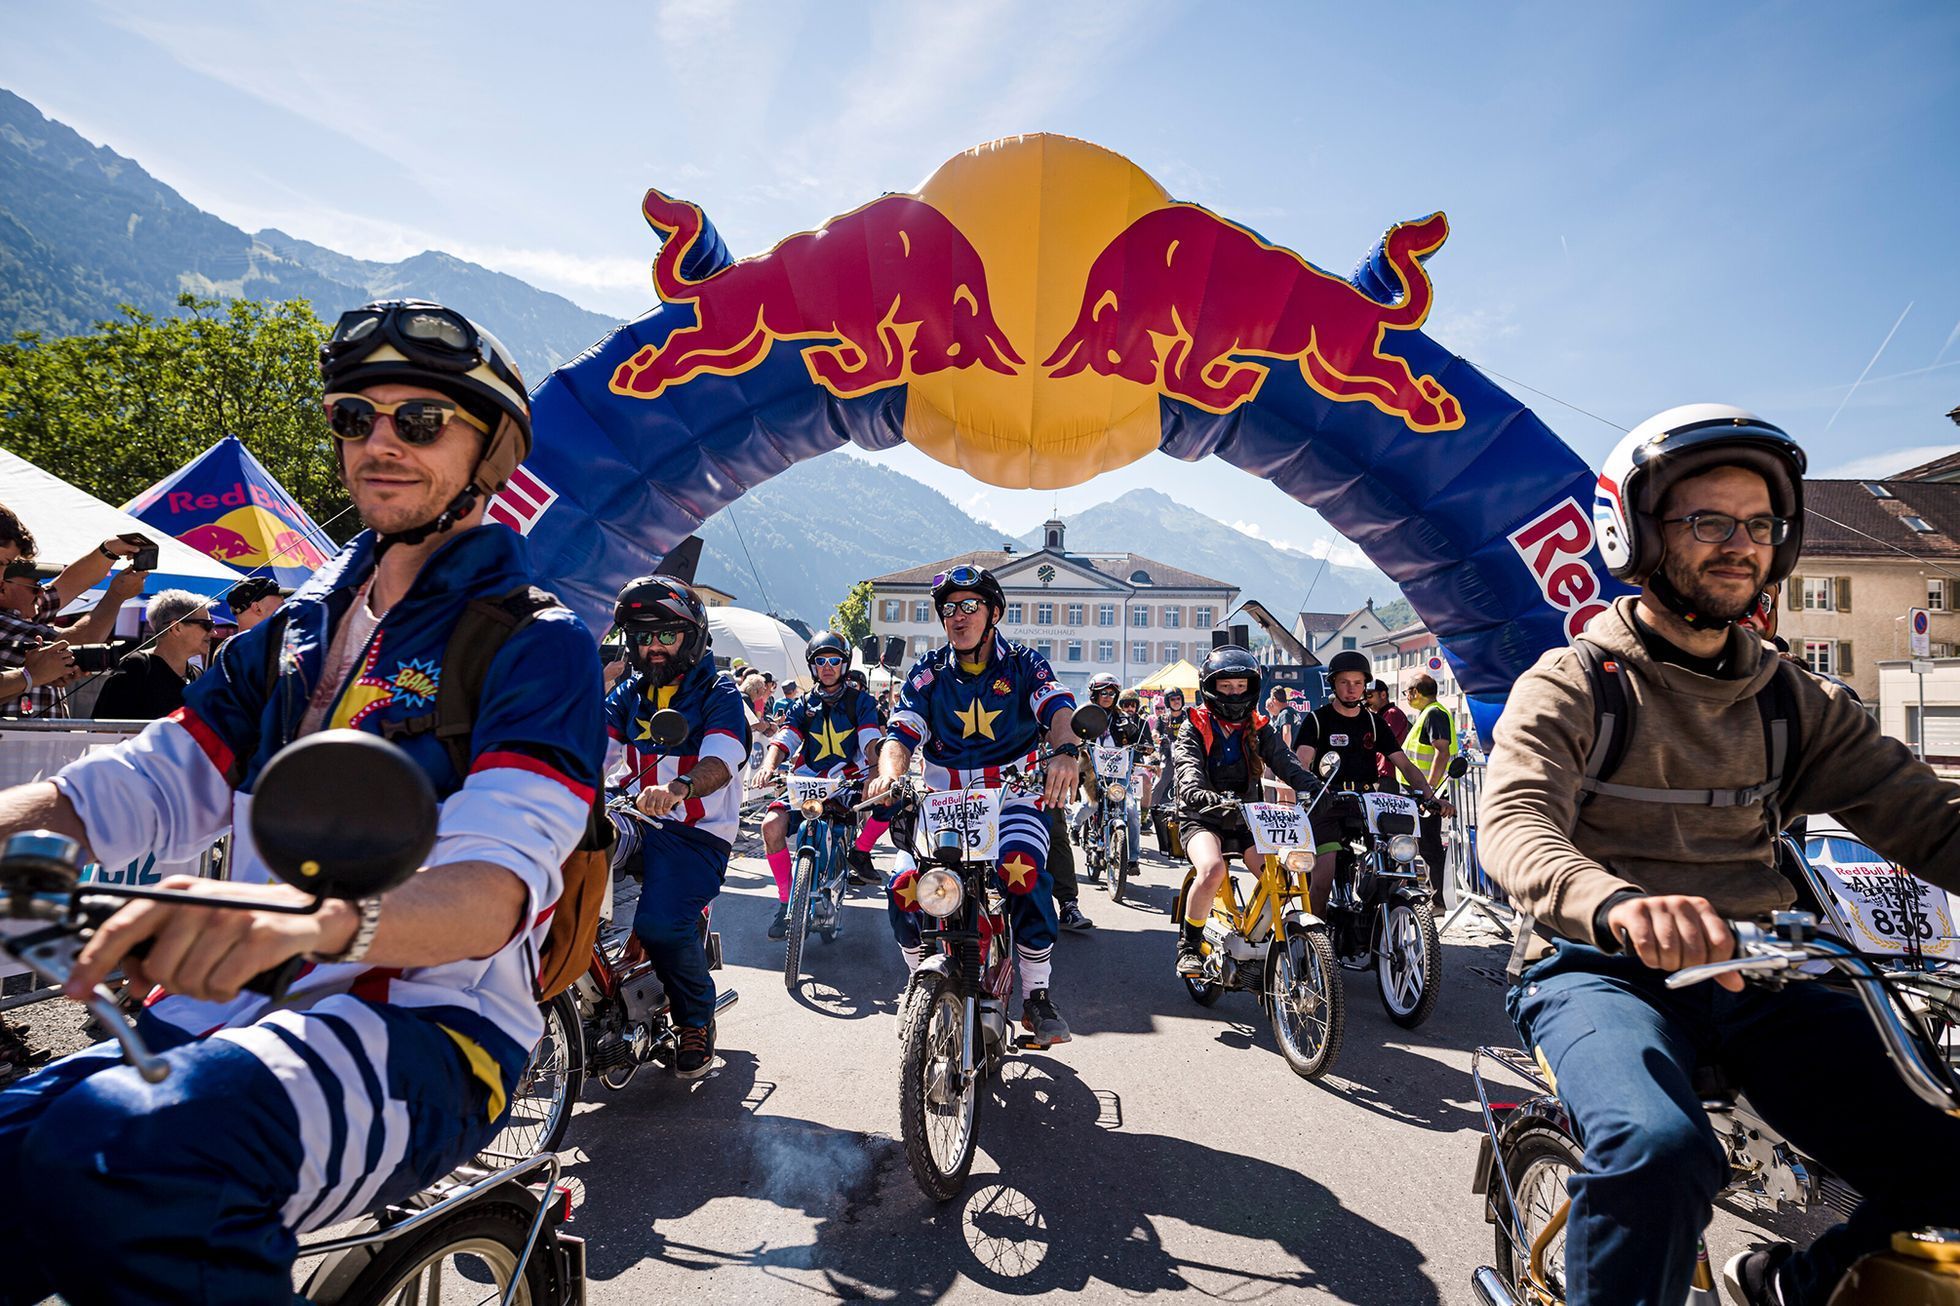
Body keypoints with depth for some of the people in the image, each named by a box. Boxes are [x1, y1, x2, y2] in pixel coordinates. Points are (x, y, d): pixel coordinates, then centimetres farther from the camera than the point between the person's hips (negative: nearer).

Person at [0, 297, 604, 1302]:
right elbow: (153, 781, 8)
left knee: (114, 1157, -31)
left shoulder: (538, 644, -5)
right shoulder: (300, 626, 19)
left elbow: (497, 882, -20)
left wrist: (309, 917, -40)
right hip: (224, 1008, 6)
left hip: (424, 1028, -6)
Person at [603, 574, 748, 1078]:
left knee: (660, 924, -25)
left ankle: (697, 1019, 4)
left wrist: (678, 787, -42)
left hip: (695, 832, -5)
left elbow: (721, 760, -20)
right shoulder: (628, 694, 16)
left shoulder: (718, 694, -1)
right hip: (631, 819, 6)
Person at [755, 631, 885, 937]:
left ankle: (860, 852, -5)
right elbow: (783, 741, -3)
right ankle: (786, 900, -7)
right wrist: (769, 766, -26)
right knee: (772, 825, -23)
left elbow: (871, 741, -10)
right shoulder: (803, 705, 11)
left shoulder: (859, 700, 4)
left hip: (850, 780, -1)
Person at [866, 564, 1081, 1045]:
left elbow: (1059, 709, -16)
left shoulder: (1024, 664, 2)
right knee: (904, 886, -21)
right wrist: (889, 771, -26)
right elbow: (902, 733, -2)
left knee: (1022, 873, -33)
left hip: (1013, 796, -2)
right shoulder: (928, 672, 8)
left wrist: (1064, 751, -40)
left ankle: (1037, 995, -12)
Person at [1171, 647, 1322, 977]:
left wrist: (1318, 791, -27)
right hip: (1202, 820, -4)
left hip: (1247, 821, 4)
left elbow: (1287, 764, -7)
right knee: (1213, 869, -33)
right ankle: (1189, 946, -13)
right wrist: (1217, 801, -43)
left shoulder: (1259, 730, 8)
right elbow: (1190, 782, -20)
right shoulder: (1194, 731, -4)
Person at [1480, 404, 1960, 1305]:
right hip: (1605, 970, -5)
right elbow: (1515, 825, -19)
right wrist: (1617, 903, -41)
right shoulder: (1571, 686, -3)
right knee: (1659, 1150, -34)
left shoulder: (1793, 704, 15)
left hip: (1755, 975, 5)